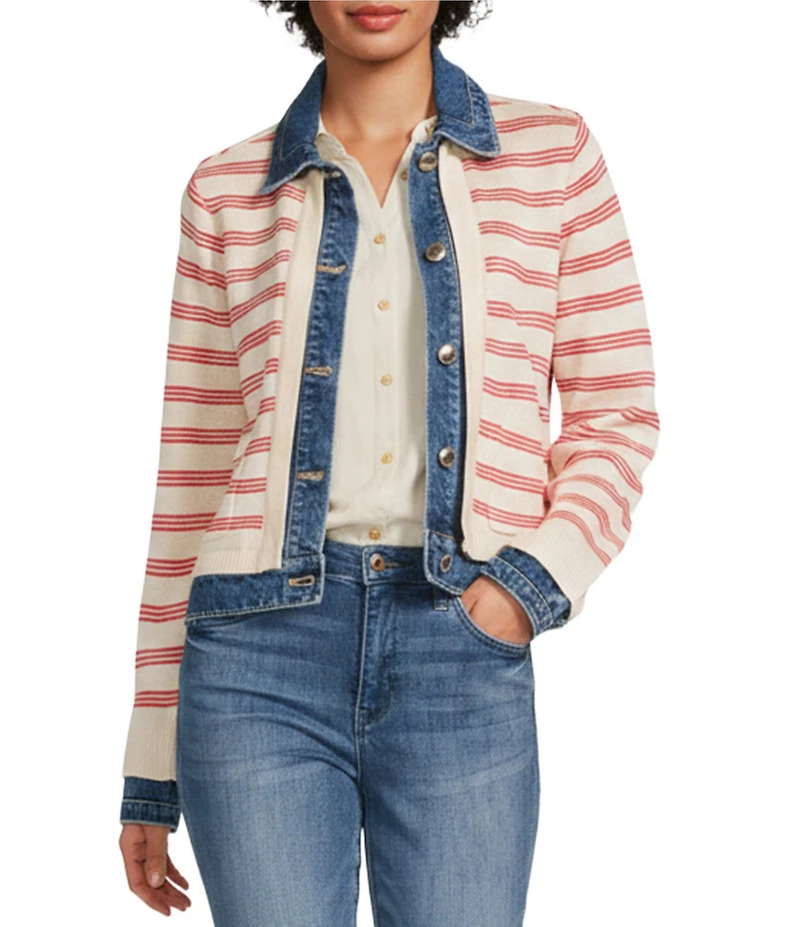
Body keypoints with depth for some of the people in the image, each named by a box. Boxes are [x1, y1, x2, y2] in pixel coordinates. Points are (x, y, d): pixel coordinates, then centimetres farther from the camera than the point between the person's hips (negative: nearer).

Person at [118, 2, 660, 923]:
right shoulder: (228, 189, 9)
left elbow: (617, 415, 9)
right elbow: (190, 476, 10)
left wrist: (540, 576, -10)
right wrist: (151, 764, 10)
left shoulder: (555, 153, 8)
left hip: (464, 651, 0)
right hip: (263, 642, 0)